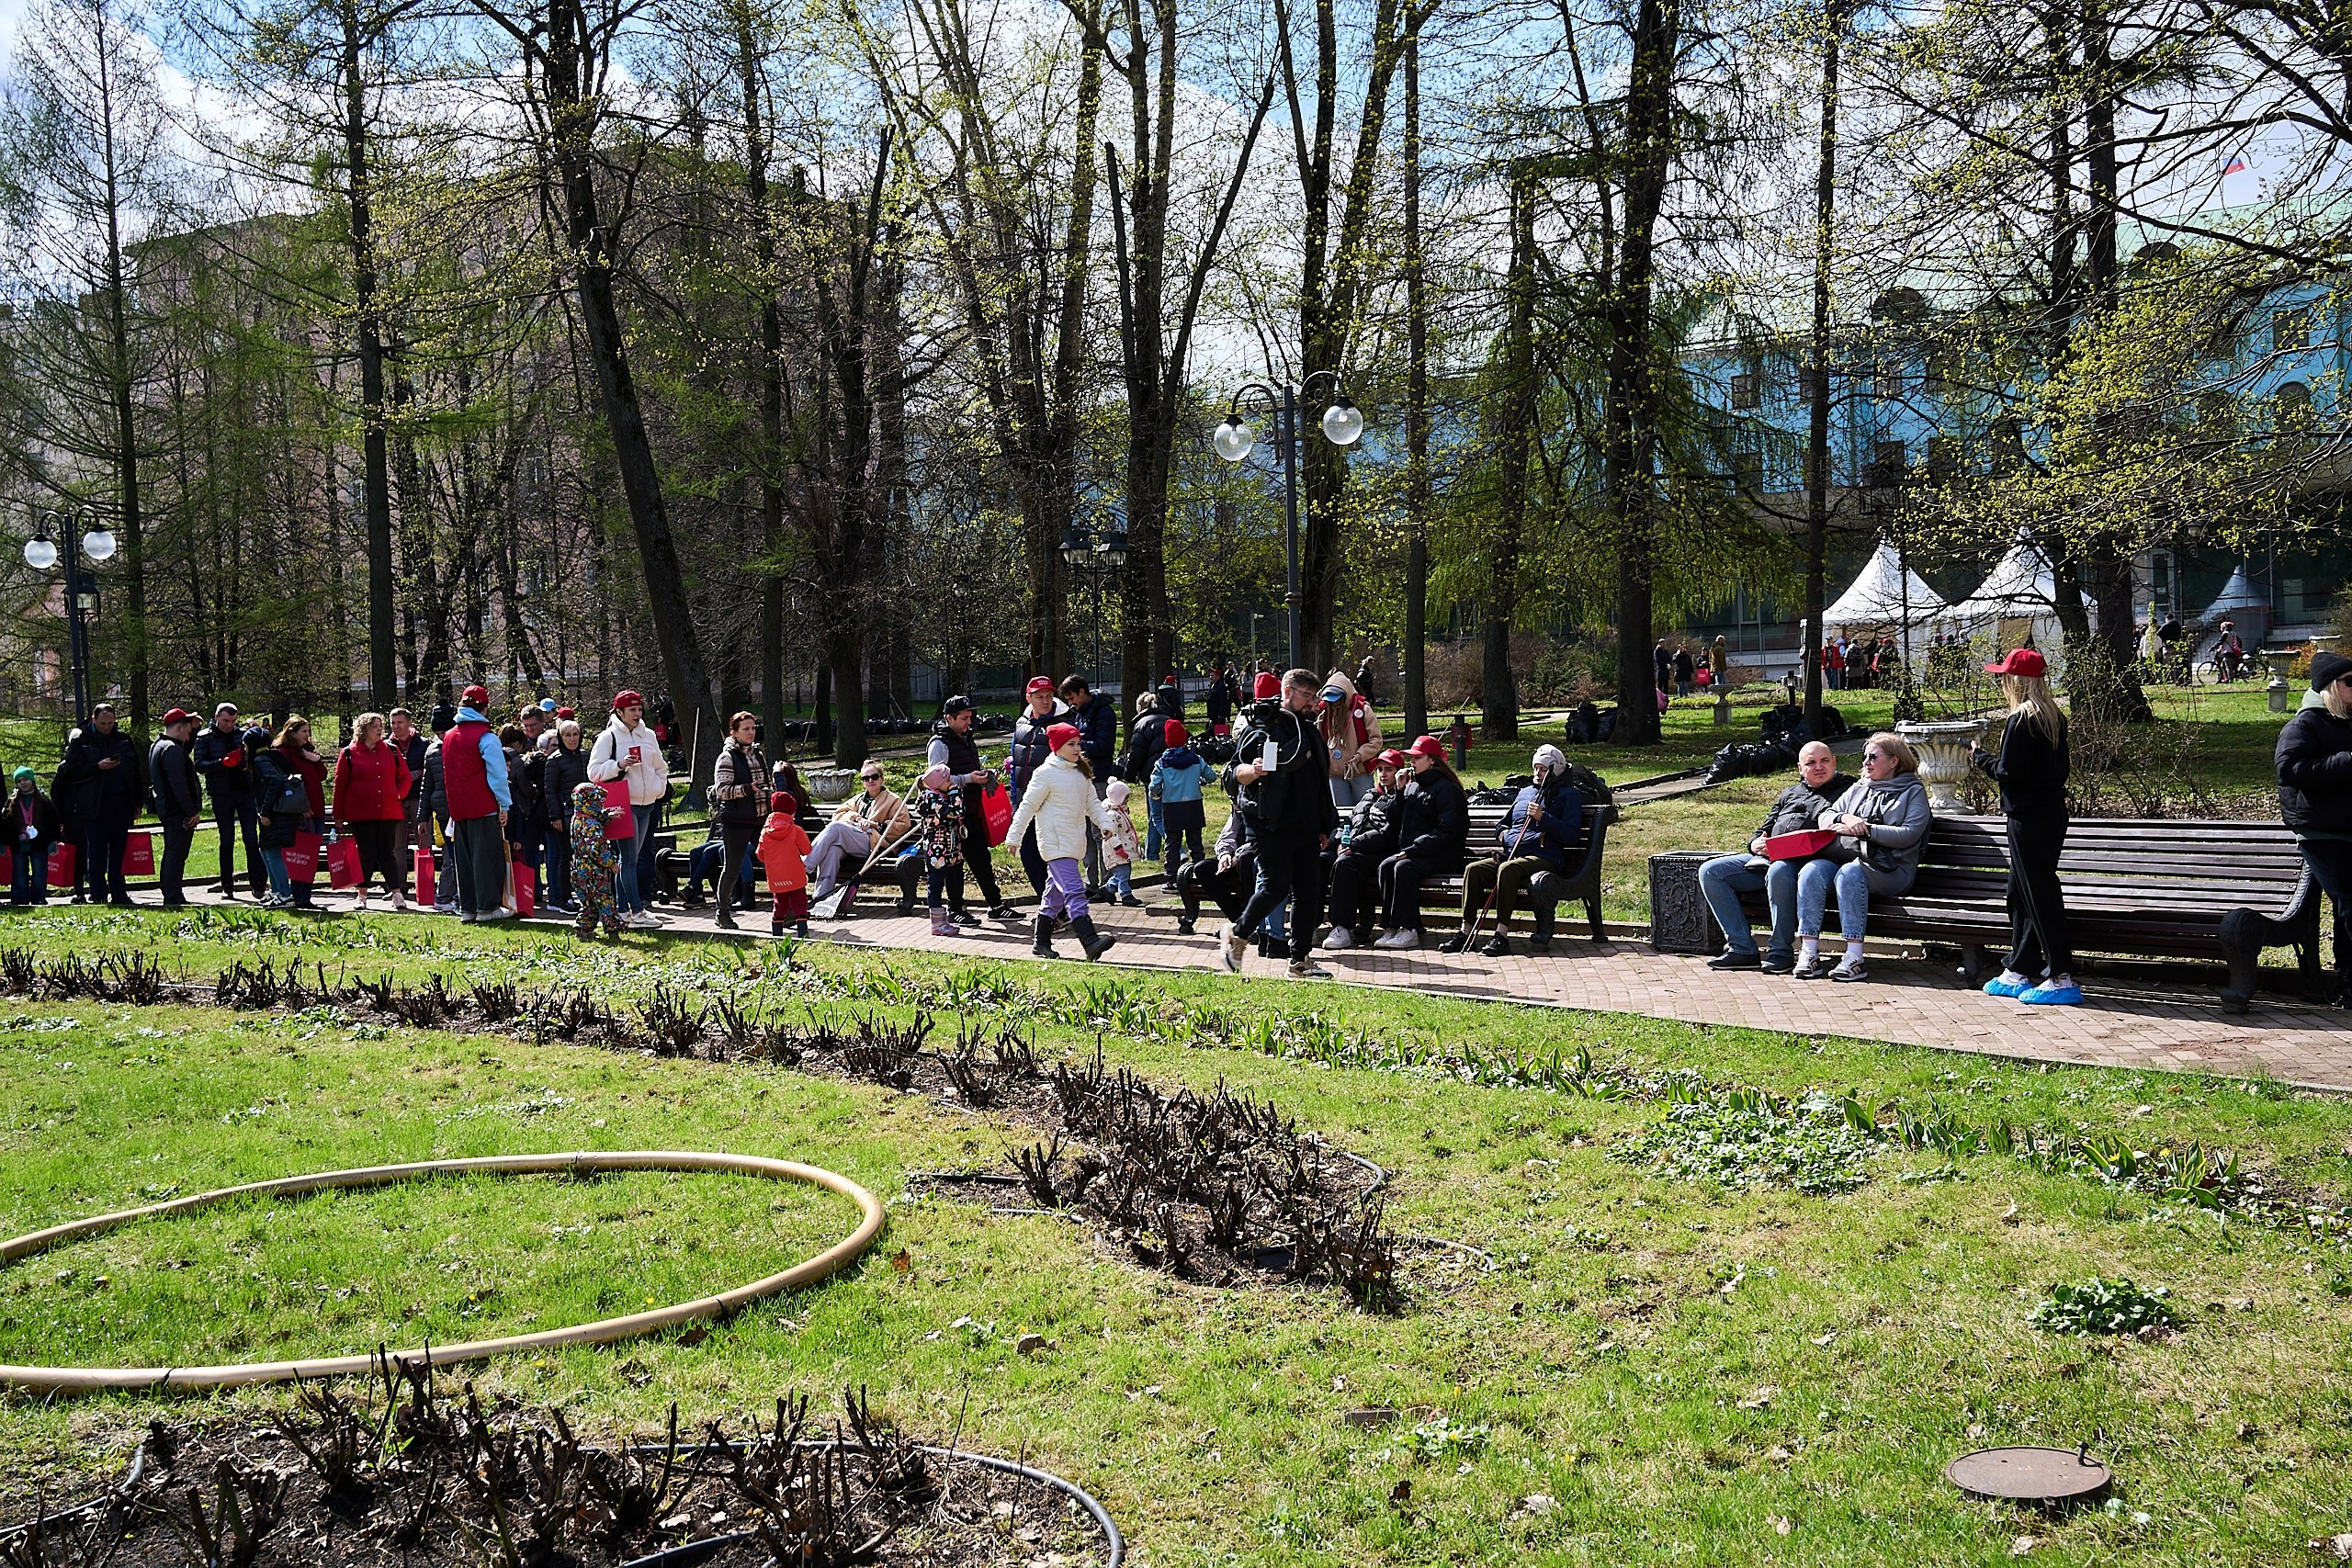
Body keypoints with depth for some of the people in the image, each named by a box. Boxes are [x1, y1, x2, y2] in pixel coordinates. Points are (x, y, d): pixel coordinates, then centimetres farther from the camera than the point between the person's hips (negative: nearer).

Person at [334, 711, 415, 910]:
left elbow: (405, 777, 15)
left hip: (388, 812, 2)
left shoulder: (392, 751, 8)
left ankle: (397, 894, 0)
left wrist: (398, 794, -3)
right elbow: (340, 785, 4)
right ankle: (362, 896, 12)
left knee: (387, 853, 2)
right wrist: (338, 816, 3)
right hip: (360, 814, -1)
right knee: (365, 854, 2)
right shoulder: (349, 754, 2)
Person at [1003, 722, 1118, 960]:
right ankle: (1090, 941, -26)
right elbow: (1028, 806, -6)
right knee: (1073, 890, -17)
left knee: (1055, 892, 15)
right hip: (1055, 843, -8)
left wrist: (1105, 823, -1)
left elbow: (1092, 803, 16)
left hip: (1075, 843, 8)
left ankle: (1042, 942, 25)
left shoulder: (1081, 773, 13)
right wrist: (1014, 836, -5)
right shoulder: (1046, 773, -9)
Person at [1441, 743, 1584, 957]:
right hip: (1509, 854, 7)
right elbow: (1504, 824, 38)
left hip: (1543, 857, -7)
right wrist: (1504, 833, 14)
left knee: (1508, 869, -37)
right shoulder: (1524, 792, 28)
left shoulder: (1568, 795, 8)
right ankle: (1466, 931, -24)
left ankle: (1501, 936, -40)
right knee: (1473, 869, -20)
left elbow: (1572, 836, -4)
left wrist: (1543, 817, -12)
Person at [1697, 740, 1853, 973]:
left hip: (1803, 861, -7)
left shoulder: (1846, 790, 12)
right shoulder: (1789, 794, 30)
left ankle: (1782, 952, -28)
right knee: (1710, 871, -10)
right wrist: (1756, 843, 3)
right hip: (1767, 858, 7)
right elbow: (1764, 829, 29)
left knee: (1778, 872, -41)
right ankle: (1742, 948, -15)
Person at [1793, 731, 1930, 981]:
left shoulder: (1913, 791, 10)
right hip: (1849, 857, 5)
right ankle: (1809, 953, -31)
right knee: (1812, 871, -26)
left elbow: (1909, 834, -5)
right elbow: (1824, 816, 18)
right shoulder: (1859, 788, 26)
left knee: (1849, 873, -36)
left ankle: (1854, 958, -39)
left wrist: (1865, 828, -10)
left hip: (1890, 869, -5)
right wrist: (1846, 818, -4)